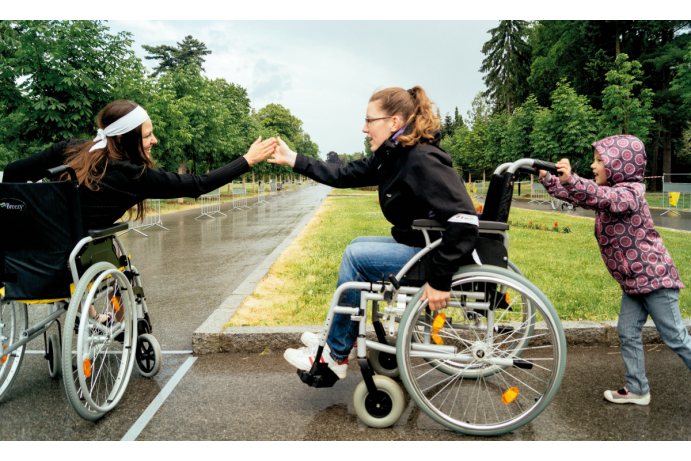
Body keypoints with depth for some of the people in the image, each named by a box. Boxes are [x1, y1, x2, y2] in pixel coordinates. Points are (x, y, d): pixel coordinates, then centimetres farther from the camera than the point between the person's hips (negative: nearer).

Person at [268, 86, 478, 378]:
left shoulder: (423, 160, -24)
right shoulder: (391, 156, 6)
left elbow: (464, 221, -32)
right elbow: (345, 175, 9)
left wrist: (440, 281, -31)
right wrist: (293, 160, 7)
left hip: (434, 253, -10)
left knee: (356, 255, -11)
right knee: (358, 246, 16)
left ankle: (336, 357, 3)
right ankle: (335, 339, 22)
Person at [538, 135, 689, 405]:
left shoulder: (630, 192, -19)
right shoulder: (608, 191, 9)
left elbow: (603, 198, -41)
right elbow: (573, 196, 16)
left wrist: (571, 179, -54)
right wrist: (546, 178, 9)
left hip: (655, 278, -9)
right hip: (633, 282, 9)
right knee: (628, 333, 11)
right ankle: (637, 390, 22)